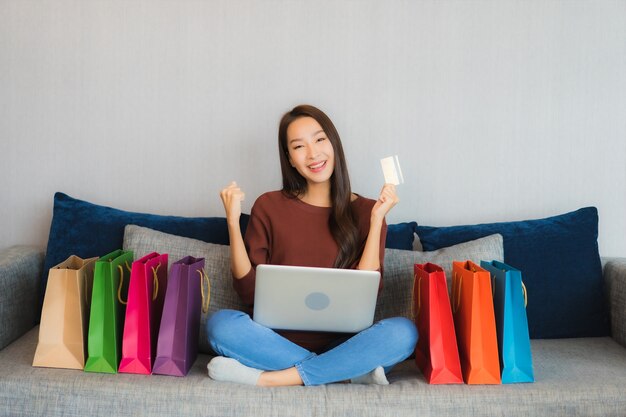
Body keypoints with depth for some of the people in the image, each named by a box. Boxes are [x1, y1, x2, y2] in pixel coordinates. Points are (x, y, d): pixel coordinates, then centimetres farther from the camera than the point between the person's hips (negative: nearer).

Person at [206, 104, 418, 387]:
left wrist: (376, 219, -9)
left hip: (341, 342, 0)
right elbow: (249, 291, 1)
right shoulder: (269, 206, 6)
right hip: (279, 339, 1)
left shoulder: (365, 211, 5)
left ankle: (270, 379, -23)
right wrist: (233, 221, -7)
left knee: (403, 332, -29)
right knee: (220, 324, -29)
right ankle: (348, 373, -20)